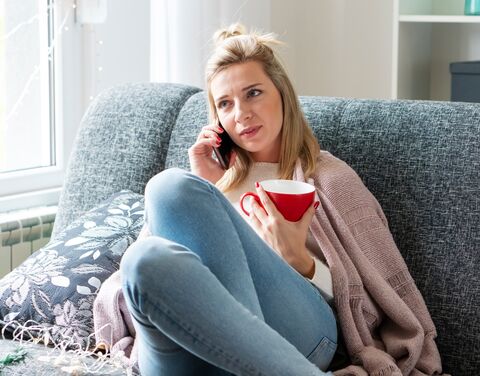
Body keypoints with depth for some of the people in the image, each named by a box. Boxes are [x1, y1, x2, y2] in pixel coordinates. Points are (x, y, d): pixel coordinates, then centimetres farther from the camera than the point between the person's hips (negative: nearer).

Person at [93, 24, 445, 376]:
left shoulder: (328, 175, 18)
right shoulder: (218, 174, 31)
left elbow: (369, 305, 12)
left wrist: (297, 259, -4)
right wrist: (203, 188, 13)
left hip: (298, 332, -3)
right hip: (199, 345, 3)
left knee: (172, 187, -24)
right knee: (150, 258, -32)